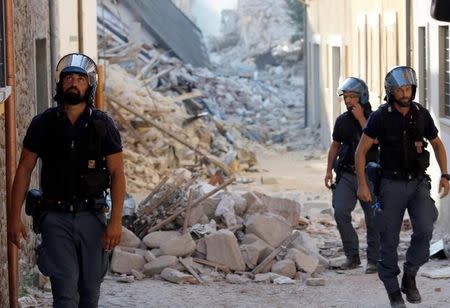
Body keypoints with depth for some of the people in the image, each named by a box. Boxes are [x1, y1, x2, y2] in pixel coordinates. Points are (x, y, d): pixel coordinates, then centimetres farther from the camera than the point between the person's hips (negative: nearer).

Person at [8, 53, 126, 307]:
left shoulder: (103, 125, -1)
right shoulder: (43, 124, 1)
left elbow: (117, 174, -2)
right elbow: (24, 169, 5)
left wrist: (116, 220, -11)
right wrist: (15, 217, -1)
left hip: (91, 216, 1)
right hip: (56, 218, -1)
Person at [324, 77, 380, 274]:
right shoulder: (342, 120, 8)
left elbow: (376, 140, -21)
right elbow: (335, 146, 18)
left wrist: (361, 118, -19)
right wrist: (329, 171, 13)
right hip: (346, 175, 3)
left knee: (373, 220, 1)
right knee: (340, 213, -12)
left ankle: (373, 260, 13)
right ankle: (352, 256, 0)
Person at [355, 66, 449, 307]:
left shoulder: (421, 114, -2)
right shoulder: (380, 117, -12)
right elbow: (361, 150, -8)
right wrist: (361, 185, -15)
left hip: (419, 183, 2)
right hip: (392, 185, -2)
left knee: (424, 230, -17)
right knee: (389, 240, 0)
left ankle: (409, 277, 5)